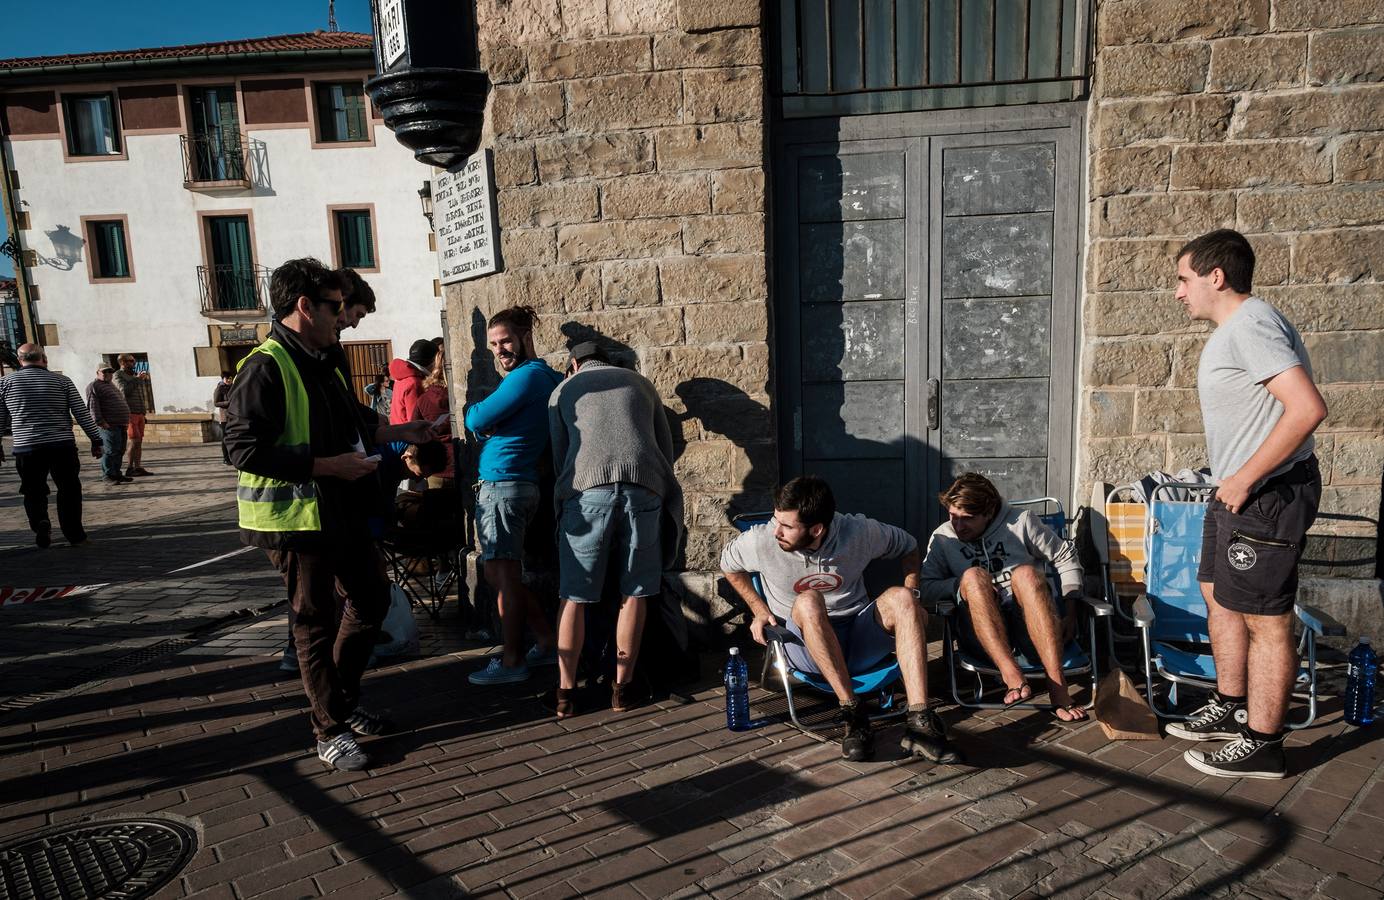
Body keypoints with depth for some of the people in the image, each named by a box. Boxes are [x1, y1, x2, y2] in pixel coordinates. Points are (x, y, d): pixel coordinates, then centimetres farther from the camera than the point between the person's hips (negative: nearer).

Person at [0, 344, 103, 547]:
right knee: (69, 491, 10)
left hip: (26, 448, 1)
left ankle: (40, 523, -9)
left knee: (34, 492, 14)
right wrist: (96, 440, 6)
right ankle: (74, 535, 11)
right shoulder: (62, 381, 3)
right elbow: (82, 413, 1)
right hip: (62, 445, 0)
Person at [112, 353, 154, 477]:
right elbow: (125, 391, -18)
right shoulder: (118, 375, -3)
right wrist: (137, 379, -13)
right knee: (135, 441, -13)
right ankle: (130, 469, -9)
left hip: (140, 413, 8)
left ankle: (138, 468, 4)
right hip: (129, 413, -8)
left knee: (139, 441, 3)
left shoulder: (133, 375, 20)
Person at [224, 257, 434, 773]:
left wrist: (400, 432, 17)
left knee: (372, 600, 18)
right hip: (296, 518, -9)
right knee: (316, 623, 4)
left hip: (345, 512, 9)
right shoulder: (266, 368, -18)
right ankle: (330, 732, 19)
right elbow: (246, 449, -25)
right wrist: (330, 466, -24)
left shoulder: (324, 363, 11)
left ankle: (343, 699, 36)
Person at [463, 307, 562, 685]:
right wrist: (485, 424, 1)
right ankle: (547, 642, 21)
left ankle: (511, 661, 4)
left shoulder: (527, 376, -13)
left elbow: (476, 419, -13)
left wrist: (472, 411, 7)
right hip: (520, 485, 10)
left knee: (502, 573, -3)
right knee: (503, 572, 17)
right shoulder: (546, 376, 17)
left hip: (501, 485, -10)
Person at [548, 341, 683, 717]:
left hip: (587, 489, -1)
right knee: (633, 594, 9)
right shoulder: (639, 382, 26)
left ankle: (566, 691, 9)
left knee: (574, 596, 6)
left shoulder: (563, 391, 22)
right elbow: (666, 445, 24)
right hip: (644, 488, 1)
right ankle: (622, 687, 13)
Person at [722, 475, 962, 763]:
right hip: (804, 640, -2)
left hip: (860, 638, 2)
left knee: (900, 598, -28)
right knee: (808, 601, -35)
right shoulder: (762, 541, -13)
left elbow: (907, 546, 9)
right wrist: (759, 610, 2)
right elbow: (728, 564, 9)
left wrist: (910, 599, -4)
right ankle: (852, 713, -32)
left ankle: (919, 722, -35)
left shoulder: (859, 532, -10)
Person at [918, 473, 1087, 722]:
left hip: (1030, 627, 0)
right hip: (983, 635, 0)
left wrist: (1070, 604, 6)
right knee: (973, 576, -28)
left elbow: (1065, 556, 17)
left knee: (1025, 573, -30)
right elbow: (924, 587, 4)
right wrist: (963, 585, -13)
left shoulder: (1020, 522, 11)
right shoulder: (942, 538, 12)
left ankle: (1057, 685, -38)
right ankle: (1011, 675, -42)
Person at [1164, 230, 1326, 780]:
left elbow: (1308, 408, -28)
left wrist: (1246, 478, -23)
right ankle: (1231, 709, 33)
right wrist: (1234, 482, 14)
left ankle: (1262, 745, 11)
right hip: (1239, 493, 11)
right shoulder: (1234, 328, 15)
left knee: (1264, 621, -1)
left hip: (1267, 493, -11)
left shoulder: (1251, 326, -18)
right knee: (1219, 596, 19)